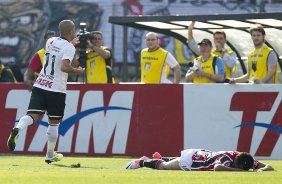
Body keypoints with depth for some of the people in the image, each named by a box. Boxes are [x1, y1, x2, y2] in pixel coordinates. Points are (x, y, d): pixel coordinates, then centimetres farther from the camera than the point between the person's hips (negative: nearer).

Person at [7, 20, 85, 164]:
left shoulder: (50, 41, 11)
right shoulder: (69, 47, -11)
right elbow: (65, 67, -25)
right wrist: (77, 71, -6)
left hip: (40, 85, 5)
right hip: (56, 89, -5)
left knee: (32, 115, -6)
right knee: (54, 123, 10)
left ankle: (17, 129, -38)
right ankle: (50, 155, 20)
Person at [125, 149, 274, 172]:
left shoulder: (245, 160, -24)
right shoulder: (227, 158, -43)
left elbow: (268, 166, -21)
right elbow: (217, 167, -66)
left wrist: (262, 169, -45)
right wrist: (241, 171, -64)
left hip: (203, 154, 7)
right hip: (192, 159, -7)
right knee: (163, 166, 19)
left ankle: (160, 158, 65)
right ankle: (143, 162, 44)